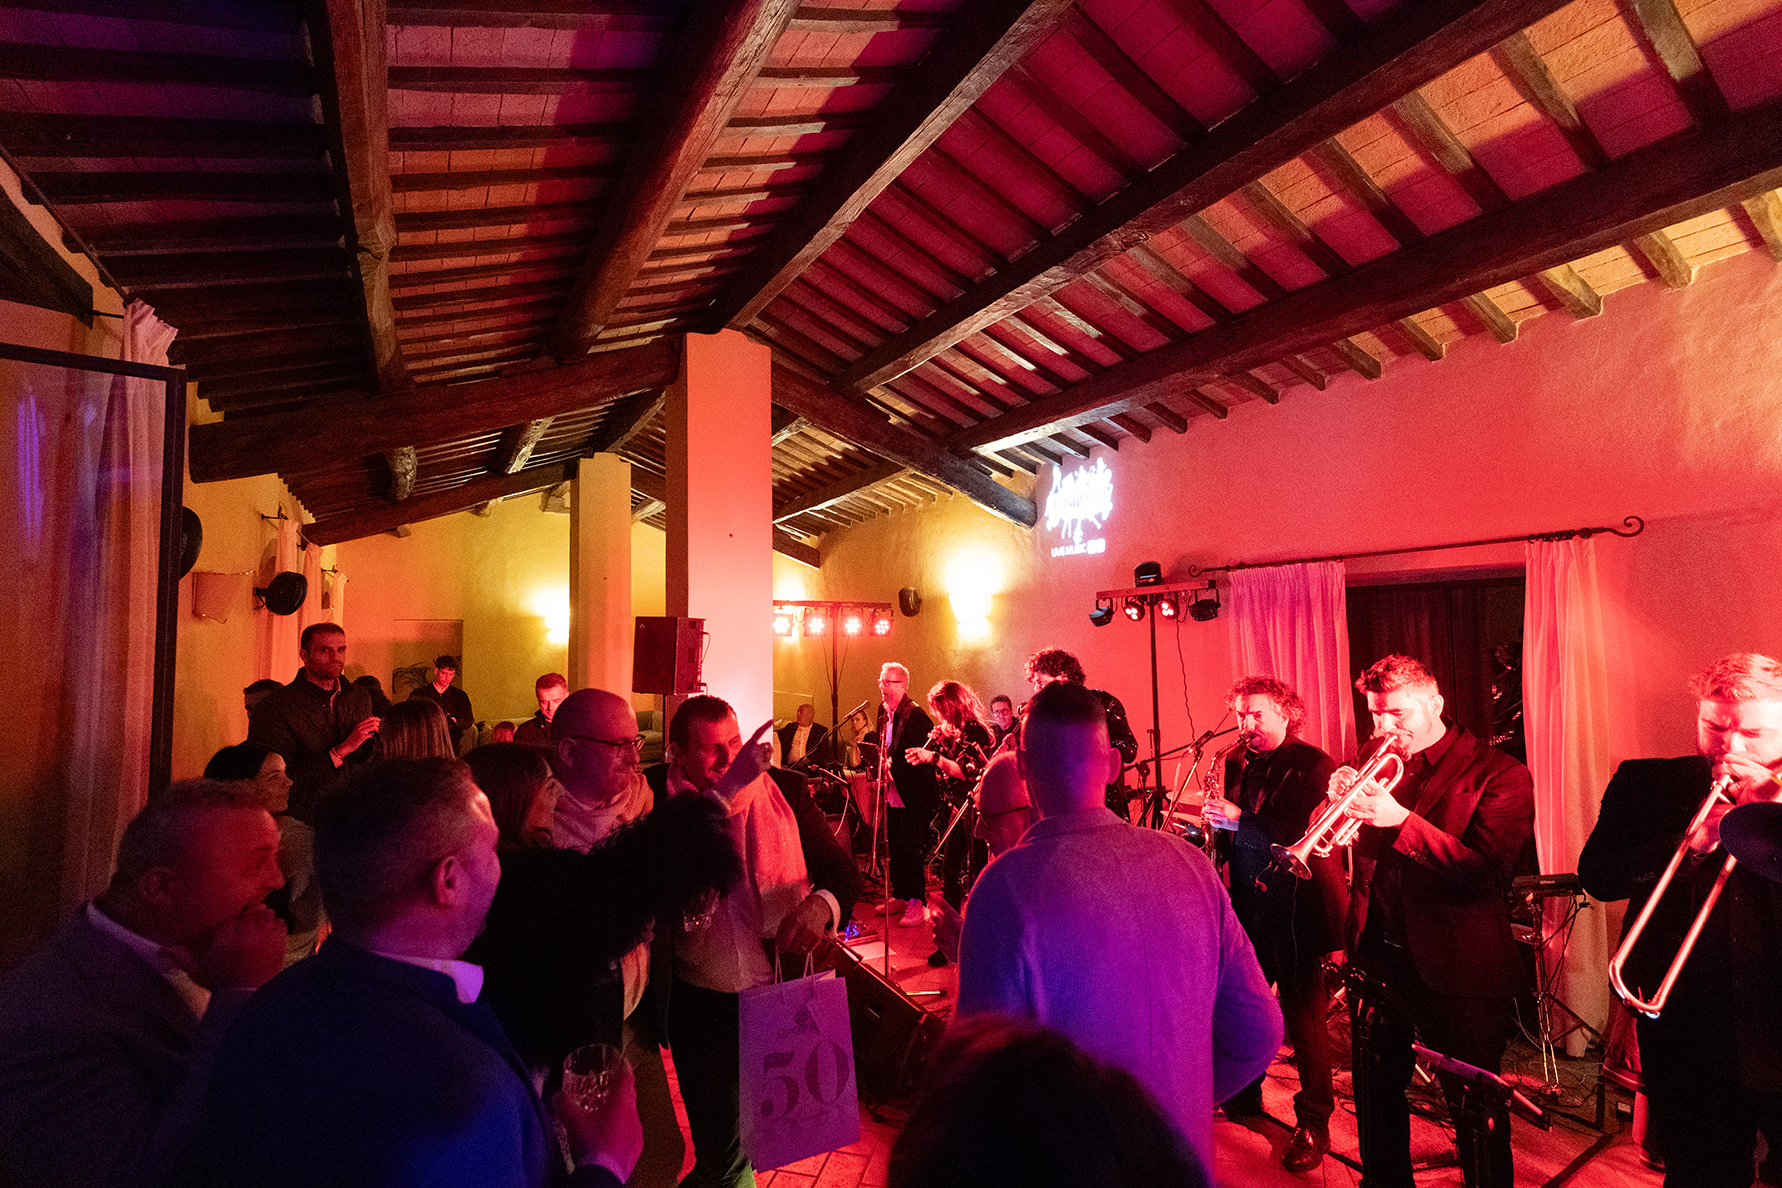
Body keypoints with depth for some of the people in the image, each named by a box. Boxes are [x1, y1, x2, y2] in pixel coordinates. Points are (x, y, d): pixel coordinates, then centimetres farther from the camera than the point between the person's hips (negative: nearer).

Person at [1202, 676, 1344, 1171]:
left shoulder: (1314, 765, -10)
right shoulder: (1237, 763, 9)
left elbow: (1312, 837, -22)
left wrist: (1241, 821, -25)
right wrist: (1209, 830, -2)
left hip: (1296, 911, -6)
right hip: (1248, 907, 6)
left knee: (1304, 1014, 4)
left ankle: (1313, 1123, 20)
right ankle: (1242, 1096, 32)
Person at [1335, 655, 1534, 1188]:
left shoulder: (1500, 774, -9)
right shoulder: (1374, 762, 5)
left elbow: (1488, 872, -20)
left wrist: (1402, 820, -28)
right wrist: (1339, 798, -16)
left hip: (1455, 969, -5)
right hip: (1376, 957, 5)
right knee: (1374, 1100, 20)